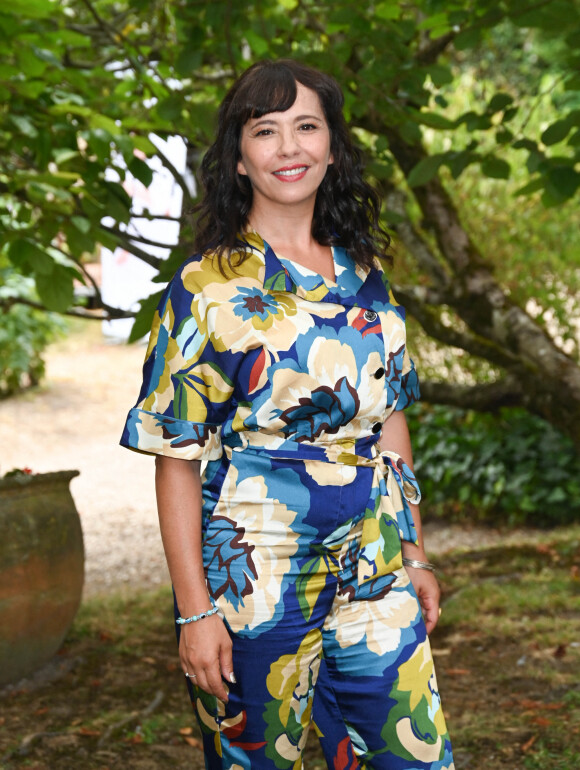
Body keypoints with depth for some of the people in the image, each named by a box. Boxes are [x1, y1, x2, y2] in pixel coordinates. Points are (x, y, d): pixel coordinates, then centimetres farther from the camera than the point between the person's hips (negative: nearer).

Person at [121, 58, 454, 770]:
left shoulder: (365, 277, 8)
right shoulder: (205, 288, -7)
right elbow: (177, 457, -9)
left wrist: (416, 555, 11)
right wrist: (194, 609, -13)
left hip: (377, 576, 4)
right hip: (256, 576, -4)